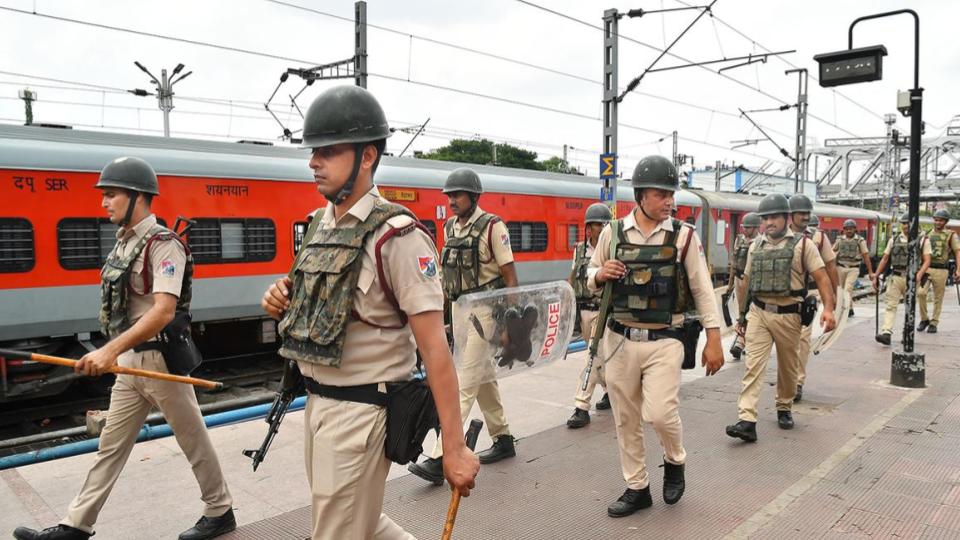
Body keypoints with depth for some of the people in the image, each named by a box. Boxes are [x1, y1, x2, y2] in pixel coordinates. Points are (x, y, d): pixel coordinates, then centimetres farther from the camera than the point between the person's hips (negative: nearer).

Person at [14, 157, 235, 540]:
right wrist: (115, 353, 19)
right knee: (111, 444, 15)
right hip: (130, 359, 9)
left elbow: (163, 311, -28)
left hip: (159, 359, -9)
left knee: (193, 440, 5)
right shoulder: (123, 243, 10)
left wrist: (110, 350, -34)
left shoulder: (163, 245, -17)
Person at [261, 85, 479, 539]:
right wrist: (285, 302, -2)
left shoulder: (396, 235, -19)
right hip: (317, 402, 8)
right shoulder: (321, 226, 7)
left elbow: (434, 346, -21)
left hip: (360, 412, -8)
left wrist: (454, 447, -21)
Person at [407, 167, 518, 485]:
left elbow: (509, 274, -10)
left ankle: (439, 460, -12)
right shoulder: (449, 227, 10)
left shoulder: (492, 227, -11)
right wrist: (442, 311, 14)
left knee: (465, 382, -11)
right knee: (483, 376, 16)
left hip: (484, 311, -8)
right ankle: (503, 440, 31)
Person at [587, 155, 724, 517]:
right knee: (626, 419, 9)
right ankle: (637, 488, 27)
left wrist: (714, 340, -3)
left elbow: (702, 289, 1)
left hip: (664, 341, -2)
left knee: (660, 413, -12)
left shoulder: (684, 236, -2)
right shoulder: (612, 233, 2)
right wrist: (600, 274, -12)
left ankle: (675, 462, 22)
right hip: (619, 340, 2)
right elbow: (592, 281, 12)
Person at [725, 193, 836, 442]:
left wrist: (828, 308, -19)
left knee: (788, 367, 13)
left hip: (788, 315, -2)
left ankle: (784, 408, 34)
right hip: (758, 313, 2)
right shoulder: (756, 246, 10)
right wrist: (742, 313, 19)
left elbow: (821, 277, -7)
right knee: (753, 365, -8)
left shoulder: (802, 244, -2)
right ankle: (747, 420, -14)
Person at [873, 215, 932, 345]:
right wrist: (876, 276, 7)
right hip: (895, 277, 1)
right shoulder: (894, 240, 10)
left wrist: (919, 275, -20)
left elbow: (927, 261, -3)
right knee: (891, 305, -8)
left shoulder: (922, 241, 3)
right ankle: (886, 333, -16)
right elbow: (884, 259, 12)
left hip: (911, 279, -1)